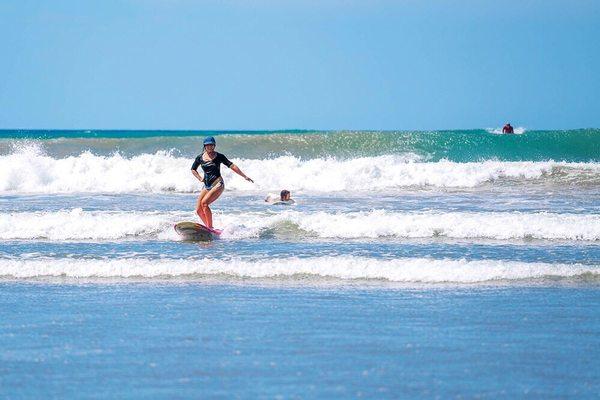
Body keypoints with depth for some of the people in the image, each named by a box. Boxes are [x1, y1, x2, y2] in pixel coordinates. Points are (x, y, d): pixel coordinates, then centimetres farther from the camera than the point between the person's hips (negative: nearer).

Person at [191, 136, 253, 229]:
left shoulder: (219, 156, -2)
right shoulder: (200, 158, 8)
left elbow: (232, 166, -3)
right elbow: (193, 169, 24)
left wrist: (244, 176, -6)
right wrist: (200, 178, 9)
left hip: (217, 184, -6)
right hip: (207, 186, 6)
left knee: (204, 202, -25)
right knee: (198, 210, -4)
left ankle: (210, 227, -20)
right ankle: (208, 227, 8)